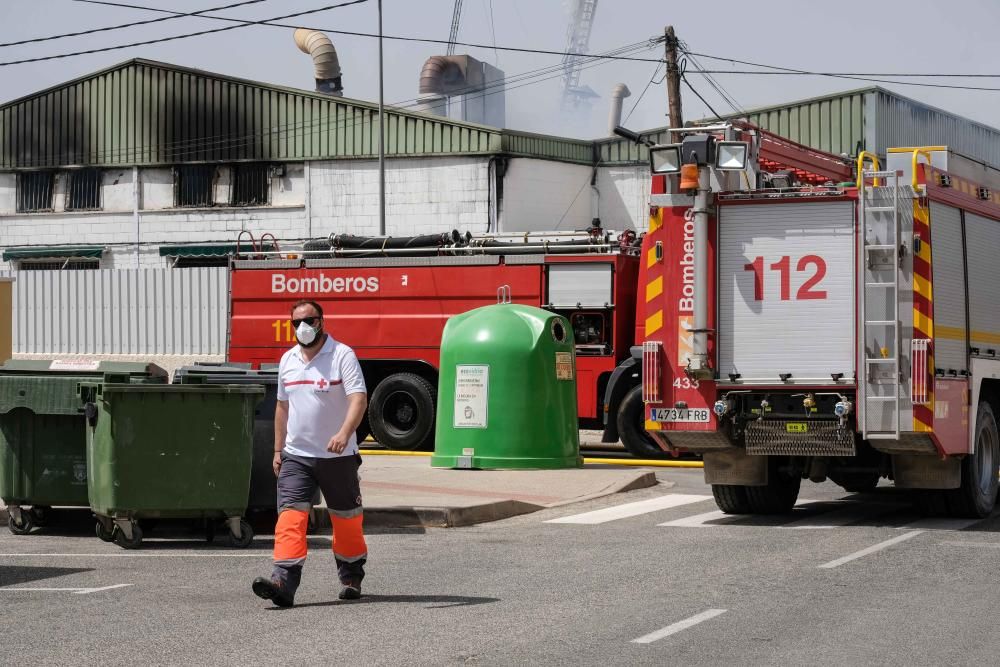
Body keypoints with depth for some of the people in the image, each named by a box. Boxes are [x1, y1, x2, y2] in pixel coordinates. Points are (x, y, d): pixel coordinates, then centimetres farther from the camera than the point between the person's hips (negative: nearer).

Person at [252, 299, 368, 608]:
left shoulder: (342, 355, -8)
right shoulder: (288, 360, 10)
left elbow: (358, 399, -19)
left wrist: (344, 433, -35)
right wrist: (278, 449, 16)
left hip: (337, 456, -4)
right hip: (296, 455, 4)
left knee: (346, 518, 10)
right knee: (290, 515, -12)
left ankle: (351, 578, 28)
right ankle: (283, 582, -22)